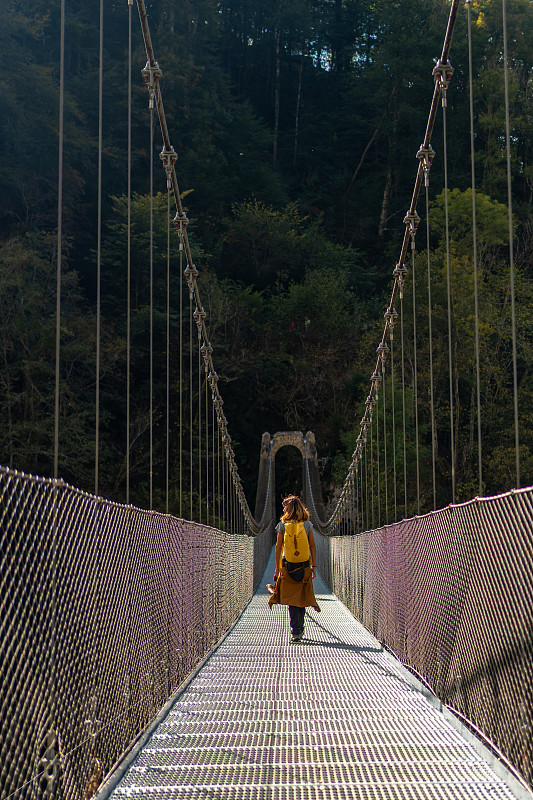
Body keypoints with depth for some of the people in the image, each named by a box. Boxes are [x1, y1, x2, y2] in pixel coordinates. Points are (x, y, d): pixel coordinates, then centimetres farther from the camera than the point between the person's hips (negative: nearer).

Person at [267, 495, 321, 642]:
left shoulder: (282, 525, -1)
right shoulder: (308, 524, 1)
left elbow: (278, 547, 0)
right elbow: (313, 546, 1)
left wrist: (277, 568, 5)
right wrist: (314, 566, 7)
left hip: (288, 566, -1)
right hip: (304, 567, 1)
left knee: (292, 600, 2)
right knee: (301, 597, 13)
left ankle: (296, 632, -6)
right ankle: (299, 630, 21)